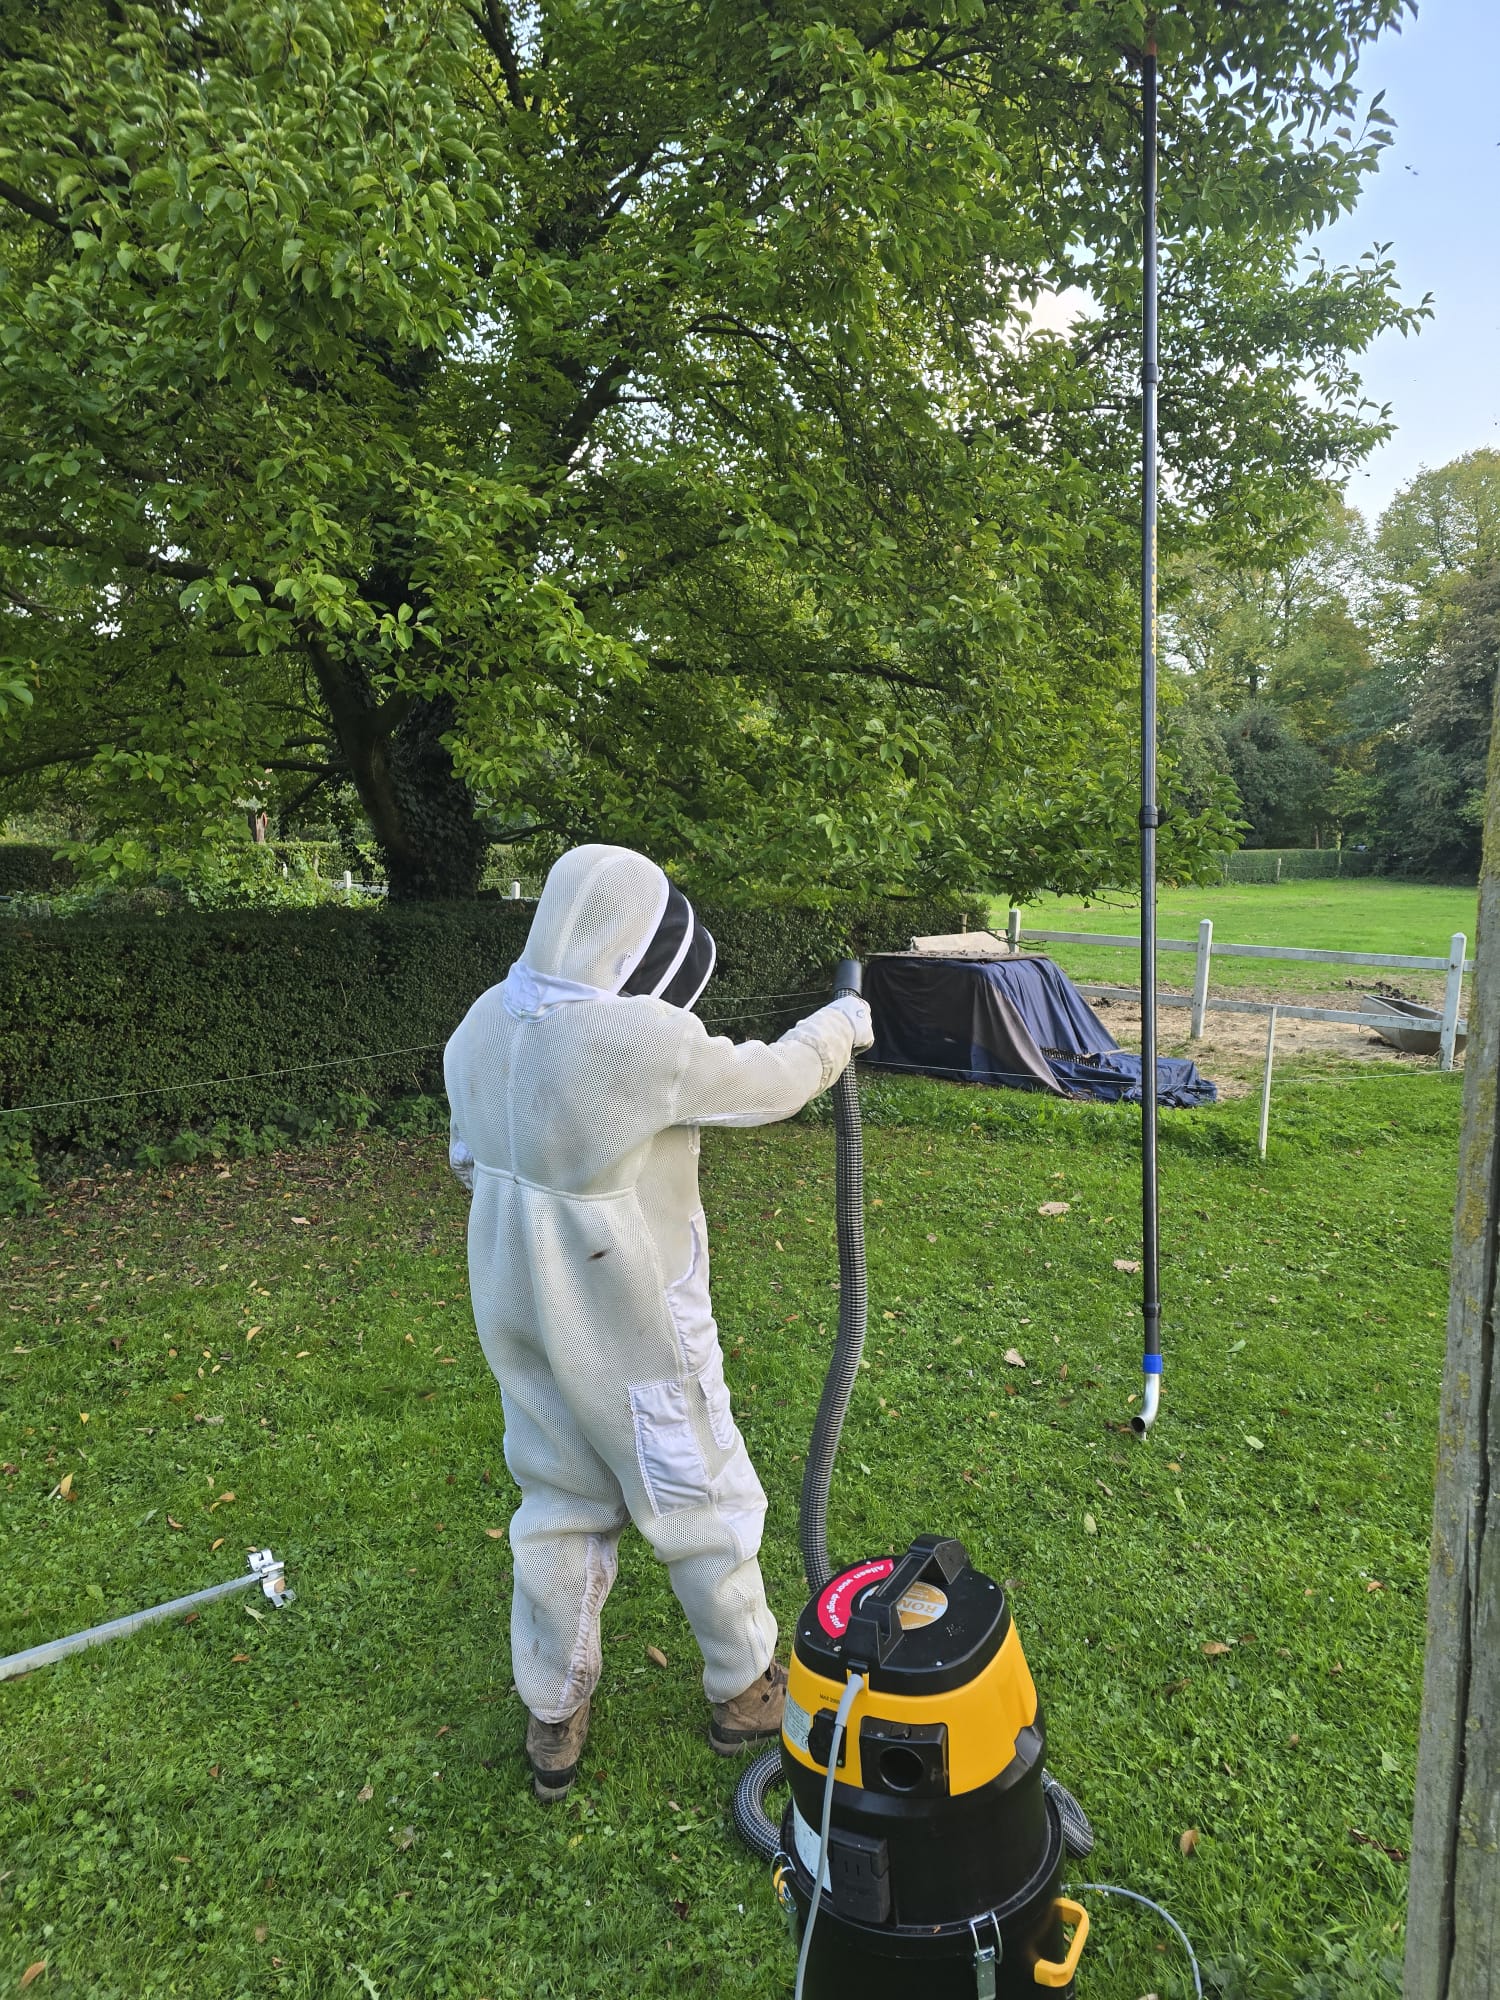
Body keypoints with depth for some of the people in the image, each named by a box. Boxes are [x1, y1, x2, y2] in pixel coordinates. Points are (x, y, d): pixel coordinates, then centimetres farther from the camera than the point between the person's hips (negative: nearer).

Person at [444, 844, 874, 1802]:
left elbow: (471, 1161, 9)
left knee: (560, 1505, 22)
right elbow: (767, 1082, -12)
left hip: (519, 1310, 7)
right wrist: (839, 1028, 5)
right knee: (704, 1505, 16)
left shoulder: (483, 1025, -3)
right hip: (628, 1326, -7)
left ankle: (554, 1719, 37)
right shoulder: (644, 1039, -27)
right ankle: (745, 1689, 37)